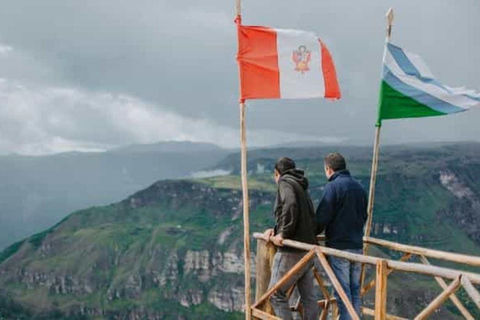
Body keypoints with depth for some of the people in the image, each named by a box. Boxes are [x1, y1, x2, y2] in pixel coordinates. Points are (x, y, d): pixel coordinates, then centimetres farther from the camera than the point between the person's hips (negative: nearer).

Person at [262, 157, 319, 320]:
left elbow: (290, 206, -25)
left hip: (291, 251, -9)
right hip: (307, 248, 9)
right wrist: (276, 230, 9)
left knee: (276, 293, 0)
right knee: (309, 296, 12)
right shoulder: (301, 187, 19)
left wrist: (282, 234, -19)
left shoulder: (285, 182, -6)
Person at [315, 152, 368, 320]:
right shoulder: (359, 187, 9)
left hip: (338, 246, -7)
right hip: (357, 245, 7)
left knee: (342, 291, -1)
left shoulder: (333, 187, -13)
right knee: (355, 289, 14)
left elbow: (322, 218, -15)